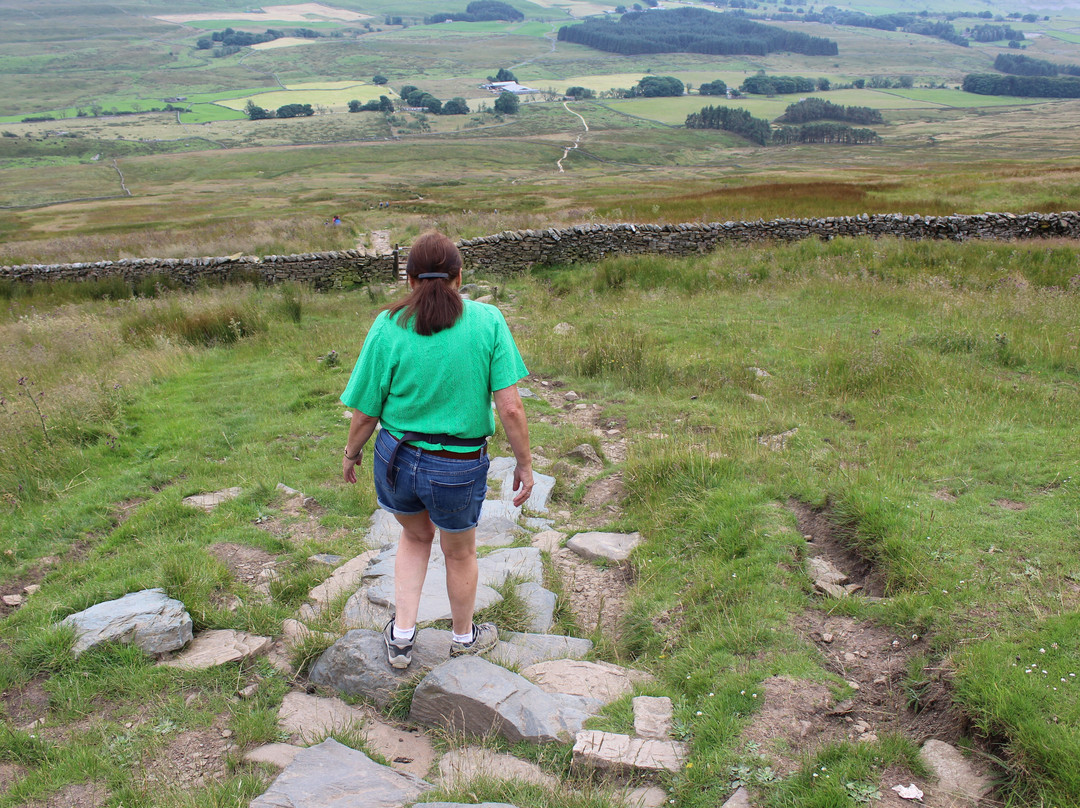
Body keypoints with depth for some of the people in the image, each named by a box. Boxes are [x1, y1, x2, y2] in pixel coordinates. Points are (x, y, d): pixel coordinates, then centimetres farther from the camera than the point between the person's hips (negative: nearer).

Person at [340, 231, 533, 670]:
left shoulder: (388, 327, -10)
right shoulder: (488, 321, -13)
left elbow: (365, 413, -6)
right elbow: (510, 407, -16)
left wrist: (351, 454, 13)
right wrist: (524, 464, -3)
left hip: (396, 460, 2)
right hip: (459, 469, -1)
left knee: (416, 536, 32)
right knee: (460, 553, 25)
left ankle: (402, 636, 34)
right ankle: (464, 637, 49)